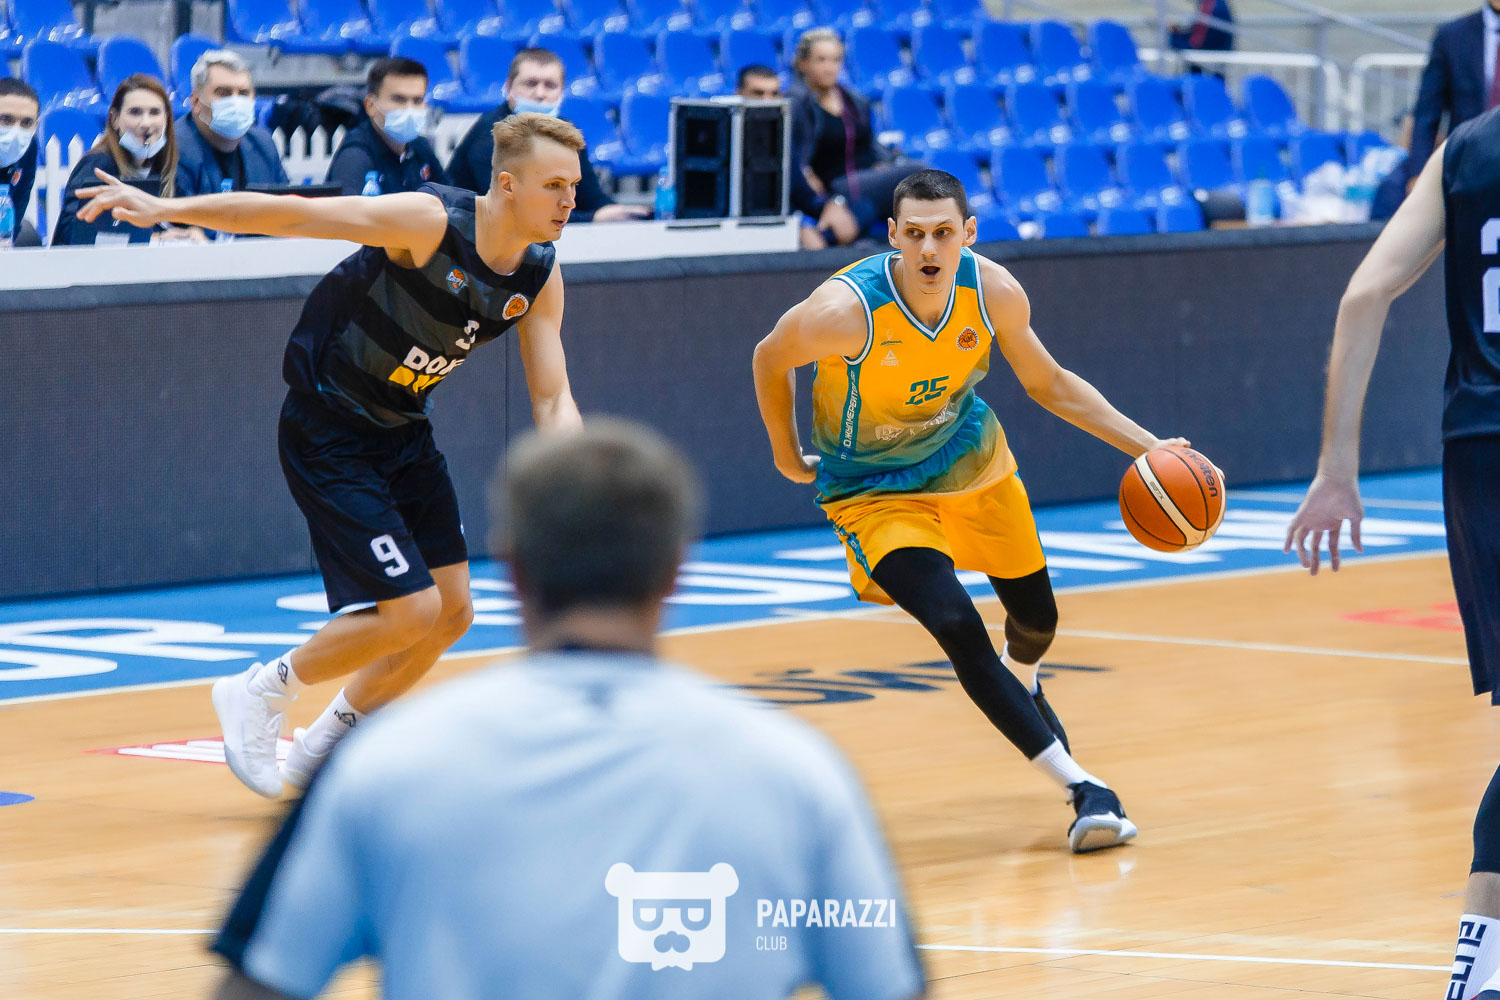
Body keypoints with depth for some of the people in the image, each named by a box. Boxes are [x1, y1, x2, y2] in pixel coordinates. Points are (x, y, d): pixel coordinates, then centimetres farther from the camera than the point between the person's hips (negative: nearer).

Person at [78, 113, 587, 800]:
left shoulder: (540, 277, -4)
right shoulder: (431, 222, -25)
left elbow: (553, 399, 0)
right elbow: (292, 216, -24)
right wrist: (166, 209, -27)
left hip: (403, 433, 8)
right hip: (328, 434, -8)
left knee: (451, 614, 8)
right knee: (410, 612, -14)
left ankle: (324, 747, 26)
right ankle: (257, 694, 9)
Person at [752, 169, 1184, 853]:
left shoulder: (993, 292, -21)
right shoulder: (846, 309, -34)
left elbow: (1048, 384, -3)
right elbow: (771, 360, -12)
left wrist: (1146, 446, -10)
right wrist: (787, 454, 1)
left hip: (972, 462, 5)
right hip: (875, 490, -5)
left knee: (1037, 617, 19)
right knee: (957, 628, -24)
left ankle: (1022, 686, 59)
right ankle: (1082, 789, -20)